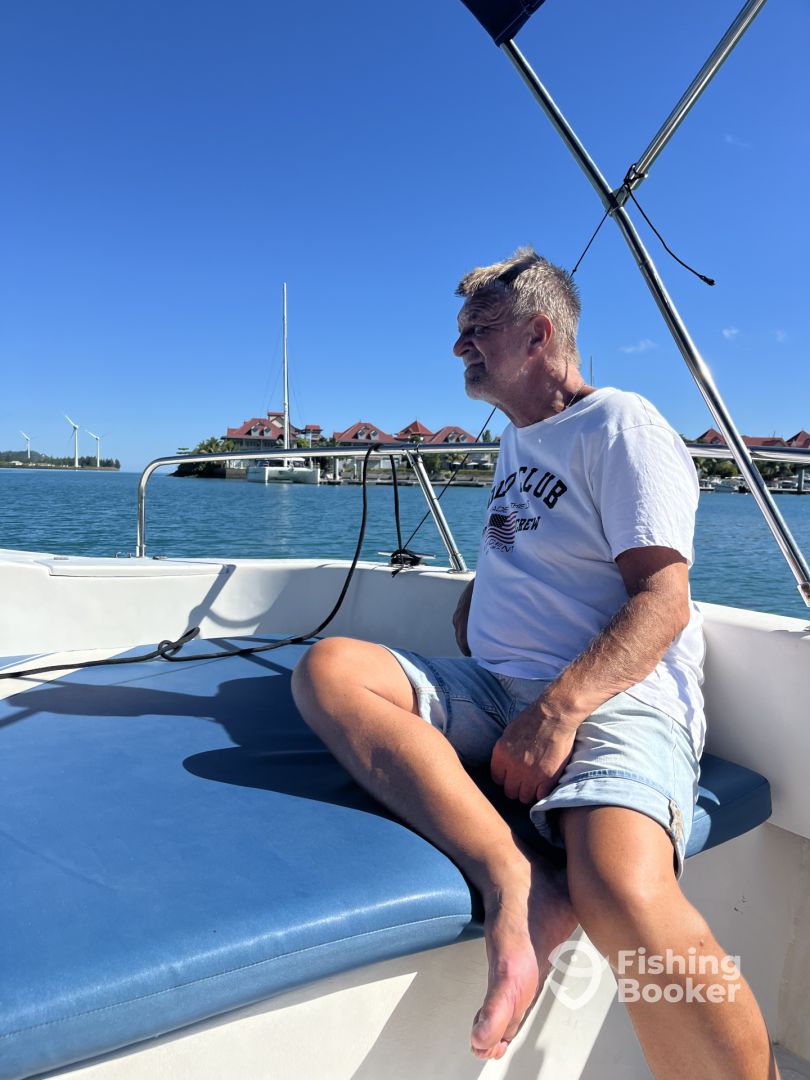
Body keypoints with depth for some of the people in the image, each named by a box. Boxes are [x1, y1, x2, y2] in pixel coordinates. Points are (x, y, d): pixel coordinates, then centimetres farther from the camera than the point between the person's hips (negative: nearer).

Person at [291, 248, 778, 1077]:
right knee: (328, 667, -18)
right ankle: (516, 883, -28)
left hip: (615, 698, -7)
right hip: (494, 692, 7)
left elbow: (664, 602, -12)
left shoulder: (619, 425, -1)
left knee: (622, 899, -36)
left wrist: (559, 711, -24)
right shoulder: (516, 442, 24)